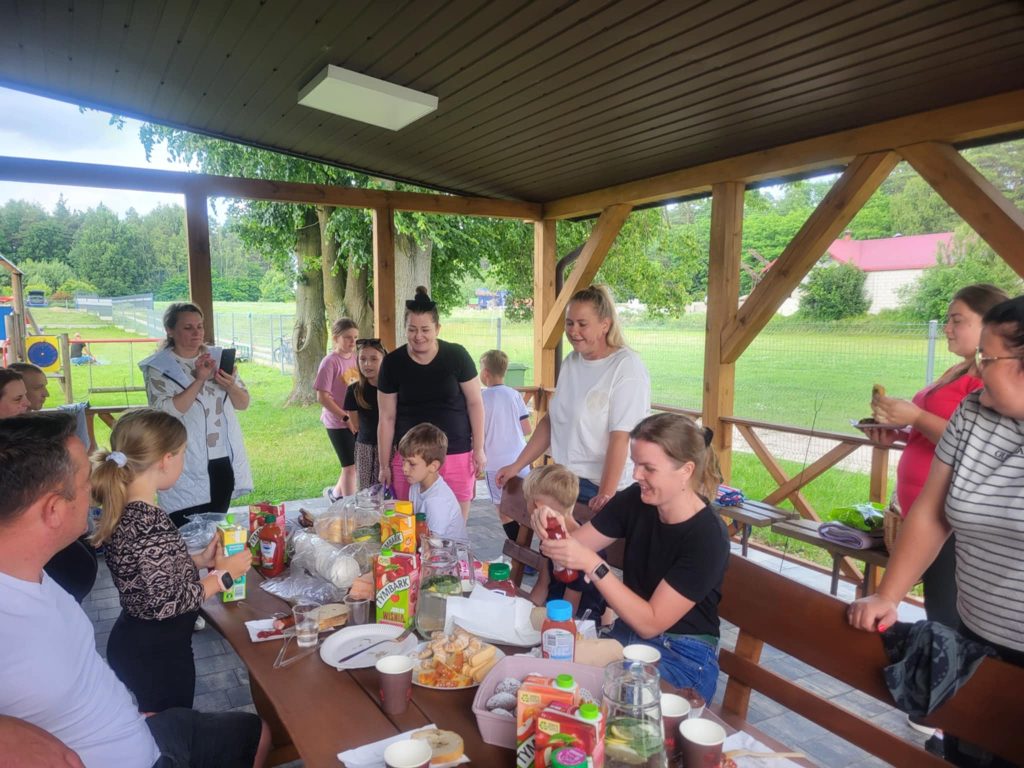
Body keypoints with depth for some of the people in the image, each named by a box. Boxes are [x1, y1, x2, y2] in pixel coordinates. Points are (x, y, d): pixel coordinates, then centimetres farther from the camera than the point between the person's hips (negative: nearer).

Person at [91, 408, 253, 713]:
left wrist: (199, 560, 7)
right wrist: (223, 575, -15)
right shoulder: (152, 523, -30)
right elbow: (167, 603, -26)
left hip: (134, 641, 8)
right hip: (156, 653, -8)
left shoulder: (122, 510, -3)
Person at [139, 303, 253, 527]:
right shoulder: (159, 368, -4)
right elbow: (165, 412, -17)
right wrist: (199, 380, -21)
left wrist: (231, 386, -13)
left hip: (224, 461, 4)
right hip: (188, 468, -4)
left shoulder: (218, 357, 9)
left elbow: (243, 404, 8)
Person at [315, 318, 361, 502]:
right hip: (338, 422, -6)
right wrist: (345, 417, -17)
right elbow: (322, 397, -16)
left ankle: (335, 492, 39)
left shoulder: (354, 358, 4)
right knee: (350, 466, 0)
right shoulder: (330, 362, -14)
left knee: (355, 463, 16)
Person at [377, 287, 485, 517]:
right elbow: (386, 418, 4)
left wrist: (479, 449, 2)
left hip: (456, 455, -1)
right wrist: (384, 464, 6)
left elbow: (475, 403, 3)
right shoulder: (392, 363, -2)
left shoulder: (456, 356, -5)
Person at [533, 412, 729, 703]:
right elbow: (576, 548, -3)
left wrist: (592, 564, -31)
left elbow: (650, 623, -22)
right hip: (627, 635, 5)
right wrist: (554, 529, -25)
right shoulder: (636, 500, -8)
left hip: (683, 658, -5)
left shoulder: (708, 536, -22)